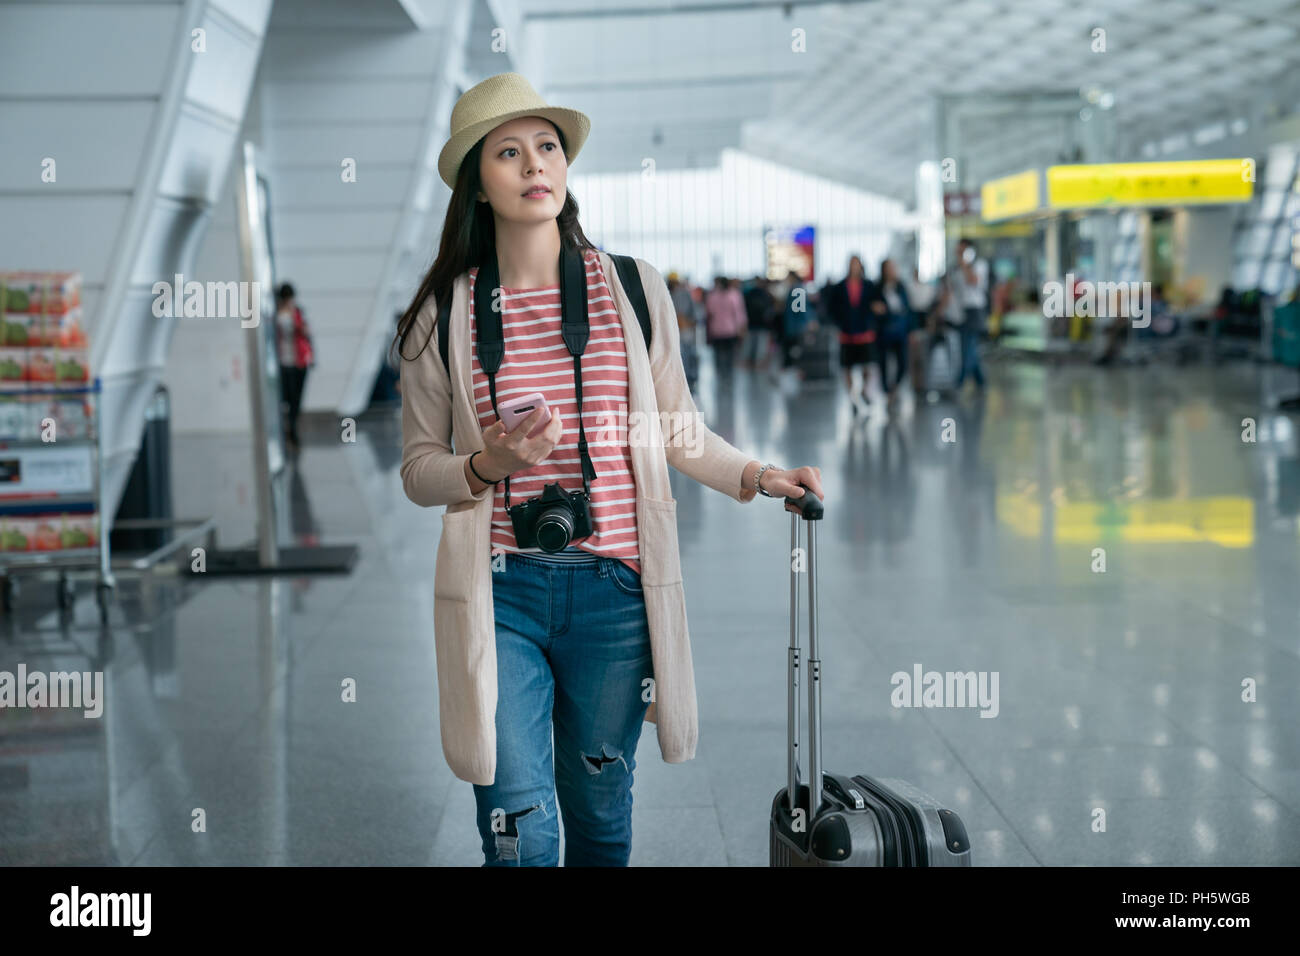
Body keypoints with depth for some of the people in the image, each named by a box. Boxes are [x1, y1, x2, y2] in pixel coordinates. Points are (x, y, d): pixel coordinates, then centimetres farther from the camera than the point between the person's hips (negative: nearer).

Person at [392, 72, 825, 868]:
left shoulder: (634, 289, 3)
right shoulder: (445, 313, 1)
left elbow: (674, 427, 13)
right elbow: (418, 468, 6)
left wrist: (756, 476, 0)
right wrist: (488, 466, -13)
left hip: (613, 589, 1)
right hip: (500, 593, -1)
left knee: (602, 816, 13)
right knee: (519, 832, -3)